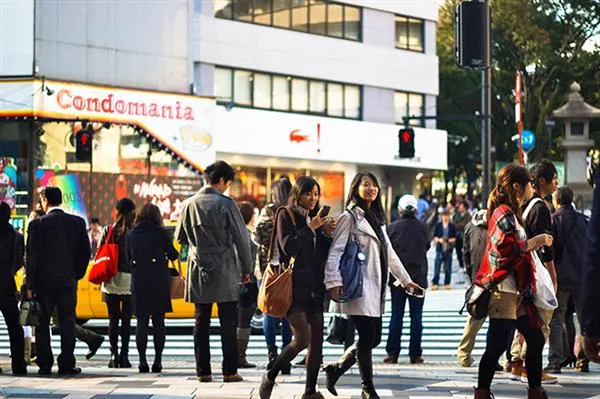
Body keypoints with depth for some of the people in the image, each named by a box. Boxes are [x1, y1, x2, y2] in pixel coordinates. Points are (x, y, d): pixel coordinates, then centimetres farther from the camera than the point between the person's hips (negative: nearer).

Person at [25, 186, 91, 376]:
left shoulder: (37, 225, -9)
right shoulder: (77, 223, 0)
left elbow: (32, 256, -8)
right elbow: (85, 251, 2)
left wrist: (30, 285, -4)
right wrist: (77, 274, 12)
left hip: (43, 282, -2)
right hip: (68, 282, 2)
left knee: (42, 324, 6)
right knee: (67, 322, 5)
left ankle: (45, 365, 4)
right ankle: (66, 364, 2)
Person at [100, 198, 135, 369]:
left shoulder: (108, 231, 2)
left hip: (110, 281, 3)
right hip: (128, 280, -2)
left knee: (113, 320, 8)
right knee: (126, 319, 2)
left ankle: (114, 355, 2)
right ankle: (124, 356, -1)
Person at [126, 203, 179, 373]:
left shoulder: (130, 235, 6)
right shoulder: (160, 233, -3)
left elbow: (128, 259, 12)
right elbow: (173, 255, 3)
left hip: (138, 282, 2)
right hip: (159, 282, -2)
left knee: (141, 321, 5)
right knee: (159, 322, 4)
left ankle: (142, 360, -1)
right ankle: (158, 360, 0)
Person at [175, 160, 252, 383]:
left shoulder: (190, 204, 1)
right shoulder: (225, 204, -10)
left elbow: (180, 238, 12)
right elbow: (241, 239, -7)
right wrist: (246, 269, 4)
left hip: (199, 273, 3)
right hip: (225, 273, -3)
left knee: (202, 322, 8)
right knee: (228, 323, 2)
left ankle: (203, 371, 7)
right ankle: (229, 371, 2)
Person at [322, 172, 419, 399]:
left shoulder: (377, 219, 21)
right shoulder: (349, 217, -4)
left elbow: (389, 254, 26)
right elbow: (335, 252, -12)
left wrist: (405, 280, 24)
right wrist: (334, 282, -23)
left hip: (375, 289, 8)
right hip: (359, 288, -8)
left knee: (374, 338, 6)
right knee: (368, 337, -7)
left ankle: (336, 369, 22)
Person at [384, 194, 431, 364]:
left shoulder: (392, 228, -8)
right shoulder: (423, 228, -6)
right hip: (419, 278, 0)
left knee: (396, 316, 6)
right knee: (416, 317, 6)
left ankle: (392, 353, 4)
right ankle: (415, 354, 5)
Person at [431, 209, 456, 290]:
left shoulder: (452, 226, 4)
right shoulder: (438, 225, 4)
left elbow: (454, 238, 7)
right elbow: (434, 237, 6)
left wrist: (451, 240, -14)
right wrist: (439, 240, -13)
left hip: (448, 249, 1)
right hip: (440, 249, 0)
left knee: (448, 267, 5)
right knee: (437, 267, -3)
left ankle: (447, 283, 14)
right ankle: (435, 283, 3)